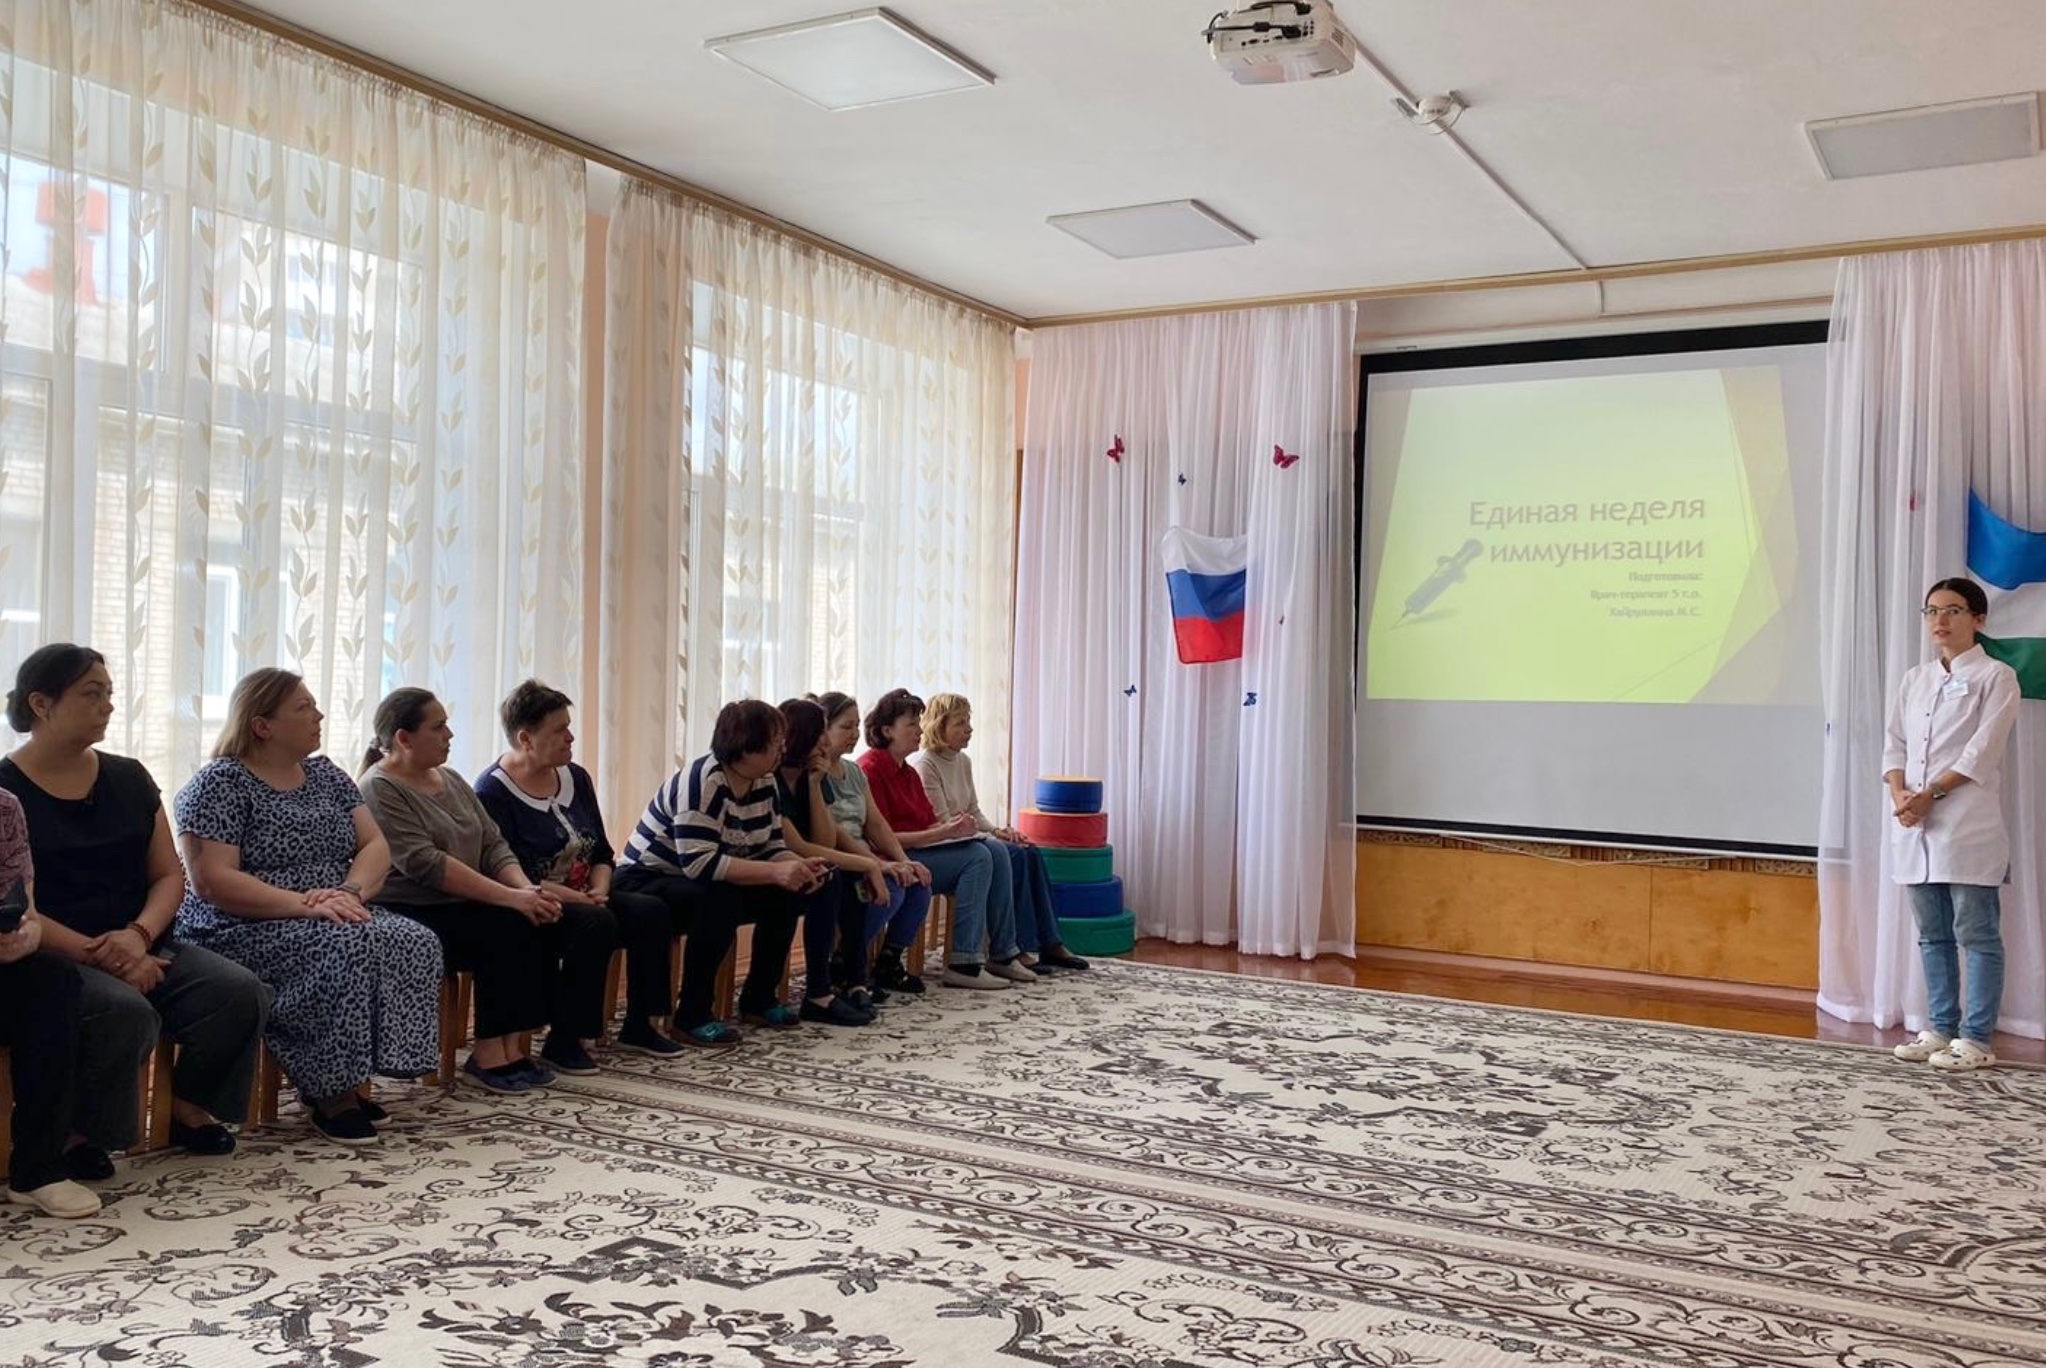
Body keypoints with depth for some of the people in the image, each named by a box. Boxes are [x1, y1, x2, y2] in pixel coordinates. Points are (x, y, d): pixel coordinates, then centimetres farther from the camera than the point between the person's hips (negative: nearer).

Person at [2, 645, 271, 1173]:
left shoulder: (128, 777, 11)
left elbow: (169, 875, 8)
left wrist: (139, 935, -12)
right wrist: (97, 955, -21)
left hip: (143, 946, 5)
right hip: (53, 958, -5)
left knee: (240, 992, -20)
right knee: (125, 1011, -35)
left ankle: (188, 1106, 3)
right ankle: (74, 1133, -10)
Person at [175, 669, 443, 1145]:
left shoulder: (326, 774, 13)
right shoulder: (220, 783, -7)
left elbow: (376, 846, 7)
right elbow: (211, 880, -18)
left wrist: (350, 892, -15)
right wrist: (304, 904, -26)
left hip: (336, 919, 7)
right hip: (247, 931, -6)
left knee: (415, 944, -20)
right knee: (346, 951, -33)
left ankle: (351, 1079, -11)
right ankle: (329, 1095, -19)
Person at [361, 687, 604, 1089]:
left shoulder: (451, 781, 16)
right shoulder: (380, 789, -10)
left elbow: (493, 844, 10)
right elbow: (426, 864, -21)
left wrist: (528, 889, -10)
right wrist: (511, 897, -25)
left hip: (466, 908, 8)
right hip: (414, 917, -8)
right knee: (511, 928, -30)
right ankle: (491, 1054, -20)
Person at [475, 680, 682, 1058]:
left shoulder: (576, 777, 11)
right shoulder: (493, 792, -12)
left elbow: (602, 852, 15)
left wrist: (599, 888, -7)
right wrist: (577, 898, -22)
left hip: (582, 897, 7)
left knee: (651, 911, -15)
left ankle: (638, 1026, -5)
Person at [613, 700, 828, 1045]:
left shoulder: (764, 782, -2)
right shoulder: (702, 781, -28)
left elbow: (769, 848, 2)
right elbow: (700, 862, -35)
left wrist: (799, 866, -20)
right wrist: (776, 872, -36)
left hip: (706, 885, 8)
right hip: (647, 884, -8)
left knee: (786, 894, -9)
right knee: (720, 899, -35)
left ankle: (759, 999, 7)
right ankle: (692, 1016, -23)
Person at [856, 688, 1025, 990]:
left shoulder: (908, 772, 19)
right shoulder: (870, 769, -11)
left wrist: (954, 827, -4)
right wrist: (942, 834, -18)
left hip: (919, 850, 9)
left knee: (994, 852, -9)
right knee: (977, 857, -22)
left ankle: (1002, 954, -7)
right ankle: (962, 964, -22)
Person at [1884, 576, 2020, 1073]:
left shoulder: (1995, 676, 0)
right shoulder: (1914, 679, 17)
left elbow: (1982, 752, -9)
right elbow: (1895, 744, 12)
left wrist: (1929, 795, -14)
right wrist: (1899, 793, -6)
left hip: (1967, 827, -6)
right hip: (1914, 827, 6)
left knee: (1976, 934, -2)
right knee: (1932, 935, 11)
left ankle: (1976, 1039, 2)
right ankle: (1940, 1029, 19)